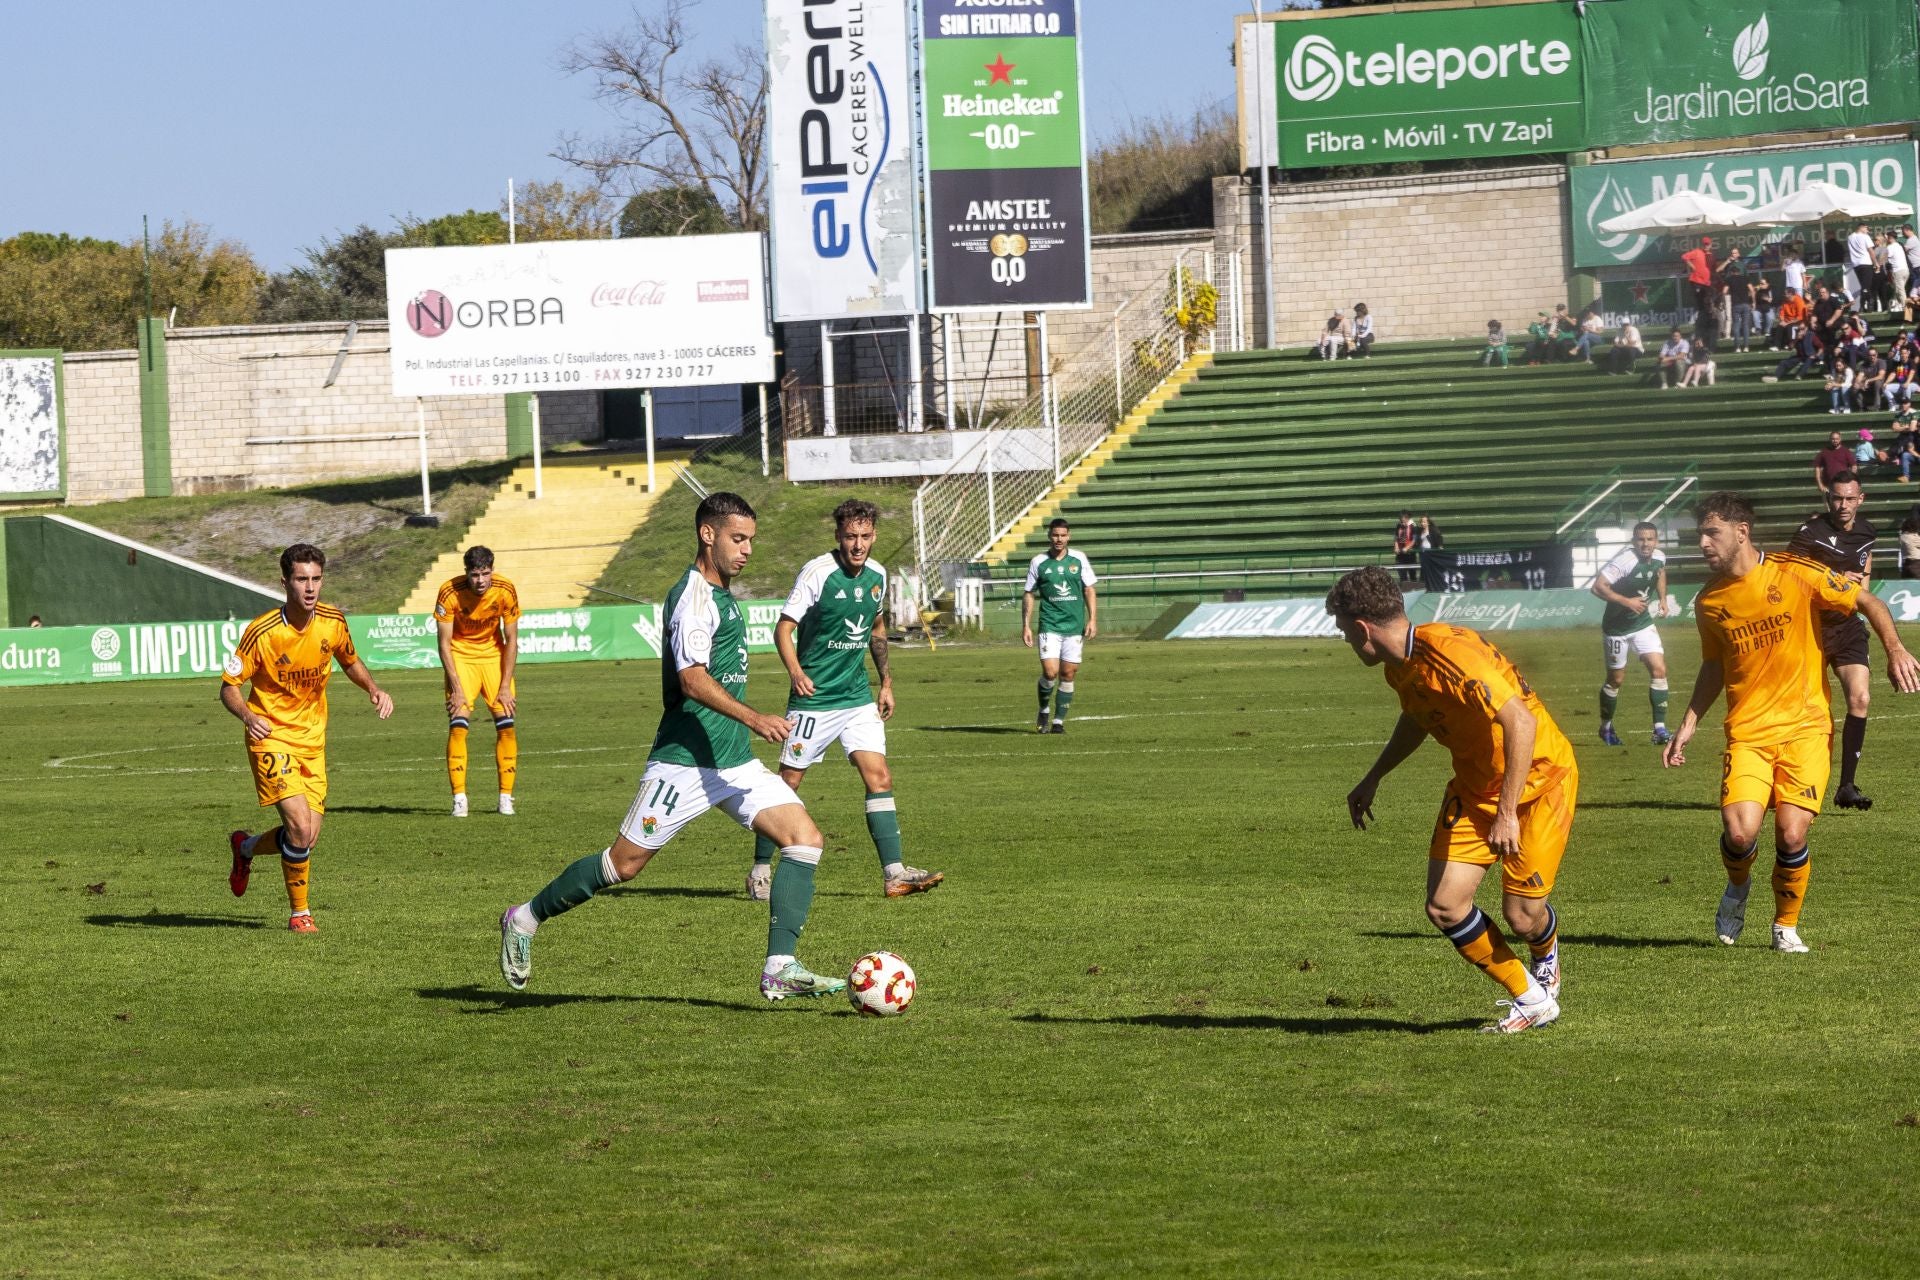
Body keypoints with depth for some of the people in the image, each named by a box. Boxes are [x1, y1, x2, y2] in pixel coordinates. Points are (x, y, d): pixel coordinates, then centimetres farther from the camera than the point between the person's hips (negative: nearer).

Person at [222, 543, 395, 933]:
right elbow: (229, 686, -11)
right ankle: (300, 912, 1)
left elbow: (350, 662, 16)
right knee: (301, 827, -20)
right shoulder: (262, 633, -19)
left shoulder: (333, 621, -5)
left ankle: (246, 847, 35)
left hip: (313, 740, 5)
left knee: (308, 838, 4)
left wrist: (373, 689, -4)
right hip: (272, 737, -5)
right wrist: (248, 716, -32)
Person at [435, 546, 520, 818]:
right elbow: (444, 643, -16)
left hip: (494, 655, 2)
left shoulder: (505, 591, -18)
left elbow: (511, 640, -8)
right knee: (458, 725, -15)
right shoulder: (449, 593, -23)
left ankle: (506, 796, 4)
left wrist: (505, 687, -11)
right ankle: (459, 798, -9)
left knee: (506, 725, -7)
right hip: (460, 656, -2)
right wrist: (456, 688, -20)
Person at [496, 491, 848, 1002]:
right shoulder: (693, 596, -15)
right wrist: (754, 719, -37)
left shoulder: (721, 594, 15)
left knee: (804, 838, -8)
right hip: (685, 762, -9)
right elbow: (693, 679, -27)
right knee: (625, 862, -1)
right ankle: (525, 919, 20)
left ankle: (781, 968, -11)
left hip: (732, 762, 9)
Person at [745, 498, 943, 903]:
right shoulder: (817, 573, -15)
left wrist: (886, 681, 18)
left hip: (858, 698, 5)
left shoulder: (877, 576, 5)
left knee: (879, 778, -5)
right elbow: (783, 628, -14)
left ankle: (894, 874, -5)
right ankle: (760, 872, 13)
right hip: (815, 699, -5)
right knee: (788, 783, 1)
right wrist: (796, 672, -30)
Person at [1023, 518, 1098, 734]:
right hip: (1049, 626, -1)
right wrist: (1026, 626, 0)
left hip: (1074, 626, 2)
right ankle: (1043, 711, 13)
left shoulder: (1079, 559, 3)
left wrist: (1092, 620, -1)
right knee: (1050, 672, -13)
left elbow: (1089, 590, 8)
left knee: (1068, 674, 1)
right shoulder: (1039, 562, 1)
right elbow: (1029, 595, 6)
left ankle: (1059, 720, 11)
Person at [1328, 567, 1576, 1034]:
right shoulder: (1399, 667, -2)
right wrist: (1372, 779, 23)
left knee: (1522, 915, -7)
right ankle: (1532, 1000, 11)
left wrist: (1507, 812, -38)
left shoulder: (1452, 654, -31)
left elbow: (1520, 721, -36)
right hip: (1475, 785, 8)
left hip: (1538, 779, -8)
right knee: (1444, 907, -4)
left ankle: (1546, 962, 31)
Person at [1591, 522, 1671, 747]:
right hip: (1617, 627, -5)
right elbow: (1598, 587, -32)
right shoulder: (1625, 560, -27)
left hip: (1643, 623, 5)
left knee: (1659, 670, -9)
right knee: (1616, 679, 9)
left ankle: (1659, 730, -5)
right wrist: (1627, 602, -34)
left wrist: (1662, 598, 10)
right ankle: (1606, 727, 32)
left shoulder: (1659, 557, -5)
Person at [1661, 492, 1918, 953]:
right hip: (1747, 733, 2)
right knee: (1739, 832, -18)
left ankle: (1786, 926, 14)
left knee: (1791, 836, -12)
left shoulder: (1795, 576, -7)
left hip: (1805, 728, -2)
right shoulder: (1708, 603, 6)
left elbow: (1868, 602, 1)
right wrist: (1688, 725, 16)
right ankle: (1738, 887, 17)